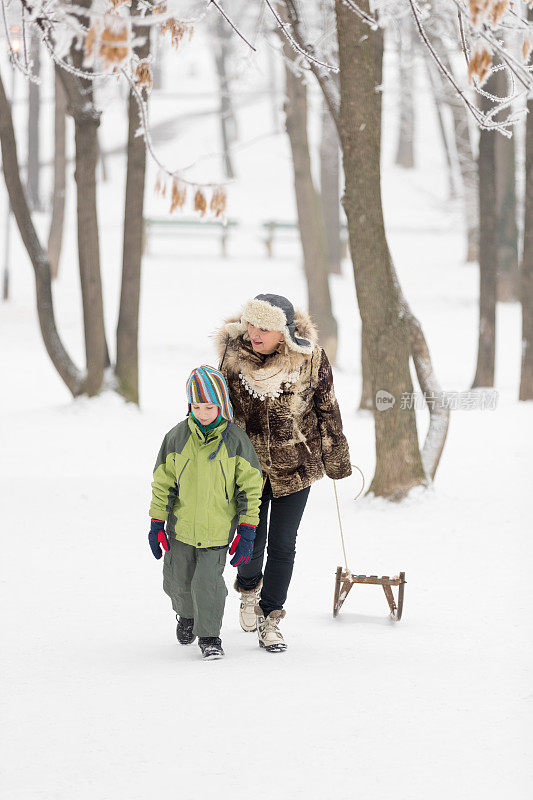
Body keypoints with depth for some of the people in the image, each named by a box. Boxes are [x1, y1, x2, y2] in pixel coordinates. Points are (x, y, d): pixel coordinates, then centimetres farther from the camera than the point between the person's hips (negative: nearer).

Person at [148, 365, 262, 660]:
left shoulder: (235, 440, -8)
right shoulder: (177, 437, -4)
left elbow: (250, 486, -2)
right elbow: (163, 482, 3)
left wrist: (247, 531, -5)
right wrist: (157, 523, 2)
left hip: (218, 529, -2)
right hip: (181, 525, 2)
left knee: (208, 581, -10)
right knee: (178, 582, 12)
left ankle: (209, 635, 10)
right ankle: (187, 614, 44)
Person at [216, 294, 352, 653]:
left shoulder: (310, 358, -14)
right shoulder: (235, 352, -10)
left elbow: (327, 409, 0)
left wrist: (336, 460, 7)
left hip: (295, 465, -1)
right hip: (248, 463, 1)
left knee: (283, 546, 2)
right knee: (252, 541, 2)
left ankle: (270, 619, 17)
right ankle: (249, 589, 36)